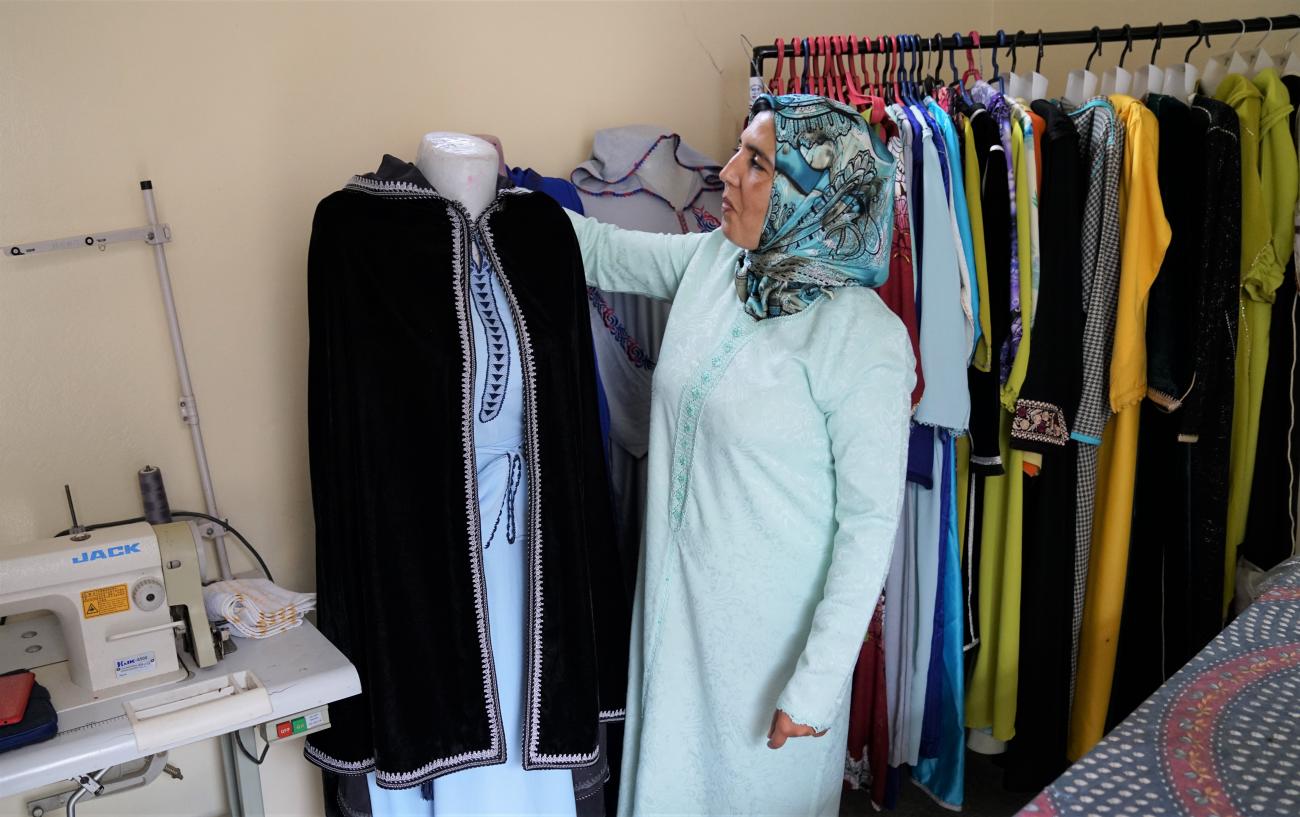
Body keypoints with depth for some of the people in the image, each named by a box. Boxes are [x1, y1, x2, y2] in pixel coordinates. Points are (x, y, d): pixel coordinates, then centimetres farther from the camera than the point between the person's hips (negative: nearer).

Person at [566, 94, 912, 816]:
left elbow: (870, 520, -19)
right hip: (677, 595, 6)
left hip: (774, 624, -6)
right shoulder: (710, 263, -4)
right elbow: (602, 249, 13)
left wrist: (817, 683, -17)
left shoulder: (865, 338, -22)